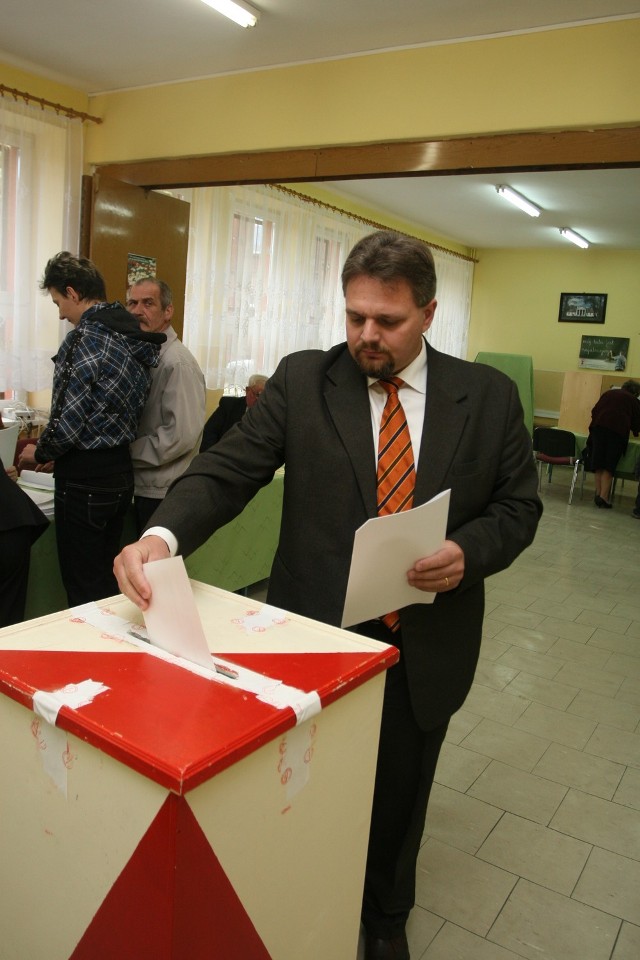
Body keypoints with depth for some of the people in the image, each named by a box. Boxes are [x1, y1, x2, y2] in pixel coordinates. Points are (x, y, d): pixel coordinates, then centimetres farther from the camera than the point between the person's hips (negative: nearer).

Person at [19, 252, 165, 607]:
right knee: (106, 580, 18)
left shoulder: (86, 337, -17)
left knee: (84, 592, 3)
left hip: (84, 480, -8)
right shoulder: (134, 336, 9)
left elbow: (66, 422, -18)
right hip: (121, 473, 9)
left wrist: (41, 452, 2)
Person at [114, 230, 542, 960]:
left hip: (427, 648, 1)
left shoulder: (489, 396, -4)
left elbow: (518, 506, 2)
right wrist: (164, 533, -30)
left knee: (398, 797, 23)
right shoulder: (302, 381, -7)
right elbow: (229, 469, -12)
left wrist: (468, 552, -19)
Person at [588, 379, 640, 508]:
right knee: (609, 465, -3)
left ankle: (598, 493, 5)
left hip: (599, 426, 3)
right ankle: (604, 496, -9)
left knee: (598, 464, 6)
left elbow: (594, 410, 21)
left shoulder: (609, 393, 24)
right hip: (619, 429, -2)